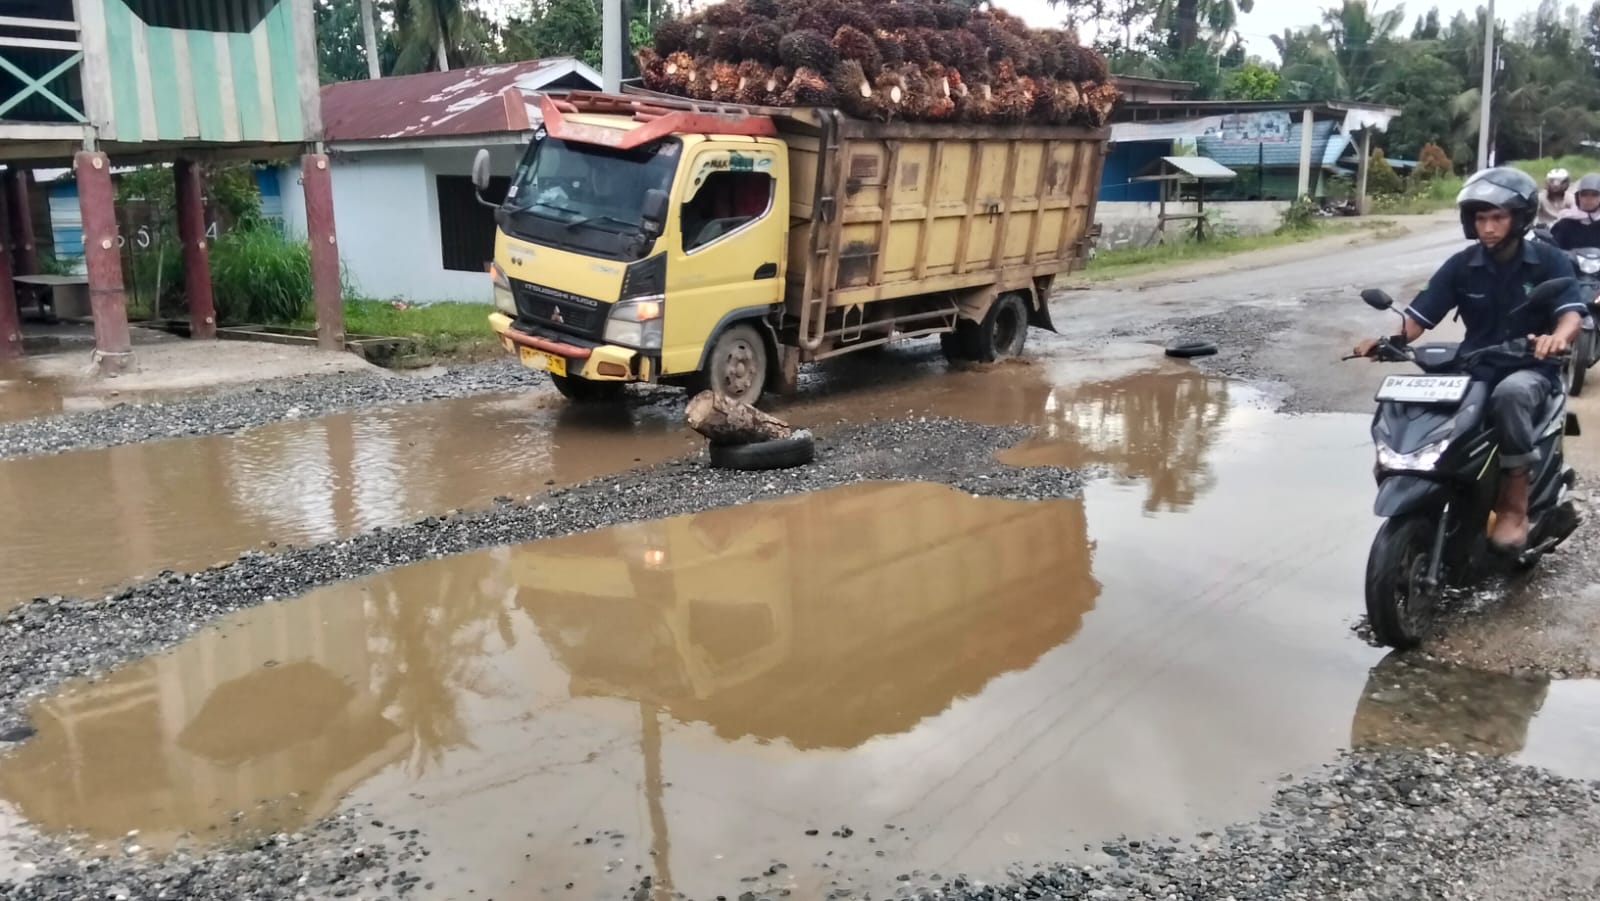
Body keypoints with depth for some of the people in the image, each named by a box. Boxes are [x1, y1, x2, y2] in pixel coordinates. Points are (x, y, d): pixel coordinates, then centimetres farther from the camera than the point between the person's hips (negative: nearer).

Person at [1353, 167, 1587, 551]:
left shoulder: (1549, 261, -3)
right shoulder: (1461, 266, 4)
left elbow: (1571, 312, -17)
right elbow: (1419, 315, -3)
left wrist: (1558, 338, -42)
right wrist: (1390, 340, -26)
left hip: (1530, 369, -3)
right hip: (1474, 369, 3)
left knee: (1510, 395, -39)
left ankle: (1515, 504, -26)